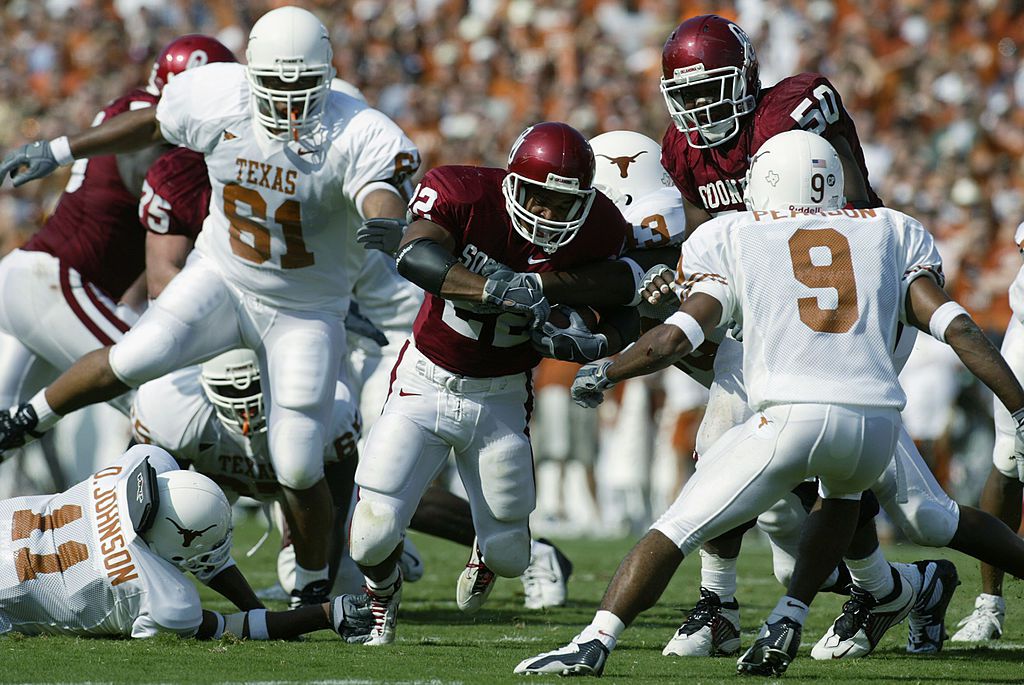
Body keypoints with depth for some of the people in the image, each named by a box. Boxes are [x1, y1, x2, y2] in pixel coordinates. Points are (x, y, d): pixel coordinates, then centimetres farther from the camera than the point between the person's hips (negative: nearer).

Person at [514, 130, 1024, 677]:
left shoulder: (731, 238, 16)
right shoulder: (892, 232, 23)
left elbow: (681, 334, 6)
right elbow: (955, 327, 12)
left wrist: (601, 375, 21)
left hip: (790, 416, -3)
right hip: (878, 422, 3)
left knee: (677, 528, 5)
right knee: (842, 494, 36)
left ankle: (594, 642, -11)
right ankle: (787, 622, 22)